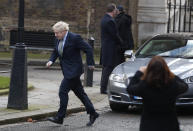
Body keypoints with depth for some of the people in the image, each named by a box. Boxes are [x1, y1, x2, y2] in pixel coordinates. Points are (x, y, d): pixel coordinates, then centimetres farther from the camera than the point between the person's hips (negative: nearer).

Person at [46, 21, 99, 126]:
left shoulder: (74, 38, -17)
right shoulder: (58, 39, 6)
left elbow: (88, 49, -13)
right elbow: (55, 52, 19)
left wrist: (90, 64, -11)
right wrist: (51, 60, 0)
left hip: (73, 70, -8)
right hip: (67, 70, 8)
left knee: (63, 91, -12)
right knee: (79, 93, 12)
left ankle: (59, 117, -7)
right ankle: (92, 113, 20)